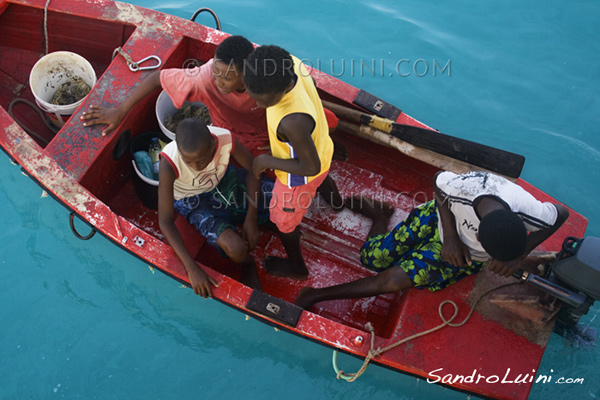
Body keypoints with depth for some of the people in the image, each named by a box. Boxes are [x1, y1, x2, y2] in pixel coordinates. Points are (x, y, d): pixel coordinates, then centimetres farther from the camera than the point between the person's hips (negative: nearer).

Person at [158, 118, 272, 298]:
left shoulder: (225, 138, -31)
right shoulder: (169, 163, -36)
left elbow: (252, 168, -11)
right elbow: (165, 221, -30)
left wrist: (251, 219, -17)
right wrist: (192, 269, -35)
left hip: (223, 180, 3)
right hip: (194, 201, -3)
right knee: (235, 248, -28)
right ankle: (247, 265, 9)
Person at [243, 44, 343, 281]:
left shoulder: (292, 122, -48)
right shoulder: (290, 63, -27)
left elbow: (311, 167, -32)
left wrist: (267, 161, -23)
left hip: (299, 177, -7)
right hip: (320, 147, 7)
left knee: (283, 221, 23)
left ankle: (296, 267, 51)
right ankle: (335, 201, 77)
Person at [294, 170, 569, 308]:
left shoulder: (530, 214, -38)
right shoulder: (462, 188, -41)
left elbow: (561, 213, -11)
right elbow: (439, 181, -15)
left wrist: (519, 255, -22)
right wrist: (449, 236, -21)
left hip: (469, 258, 0)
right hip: (443, 218, 0)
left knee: (397, 280, -13)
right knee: (373, 257, 0)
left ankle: (318, 295, 3)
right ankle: (379, 217, 35)